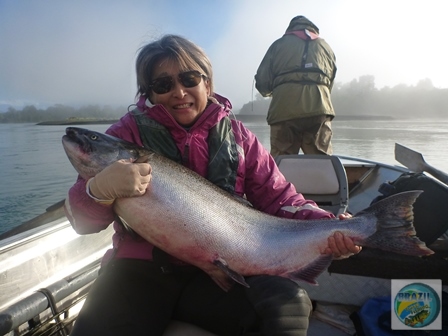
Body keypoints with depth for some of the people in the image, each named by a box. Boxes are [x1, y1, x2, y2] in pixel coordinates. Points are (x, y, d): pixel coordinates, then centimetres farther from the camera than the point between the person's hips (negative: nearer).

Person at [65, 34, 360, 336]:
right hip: (141, 270, 0)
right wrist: (101, 189, -31)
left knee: (288, 305, -21)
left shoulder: (237, 137, 3)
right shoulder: (129, 133, -3)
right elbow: (83, 220, -7)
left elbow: (279, 199, 3)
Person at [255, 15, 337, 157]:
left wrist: (272, 92, 30)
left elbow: (262, 81, 10)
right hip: (318, 110, 2)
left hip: (284, 110, -1)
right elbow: (330, 83, 22)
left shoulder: (279, 44, 17)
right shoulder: (326, 46, 25)